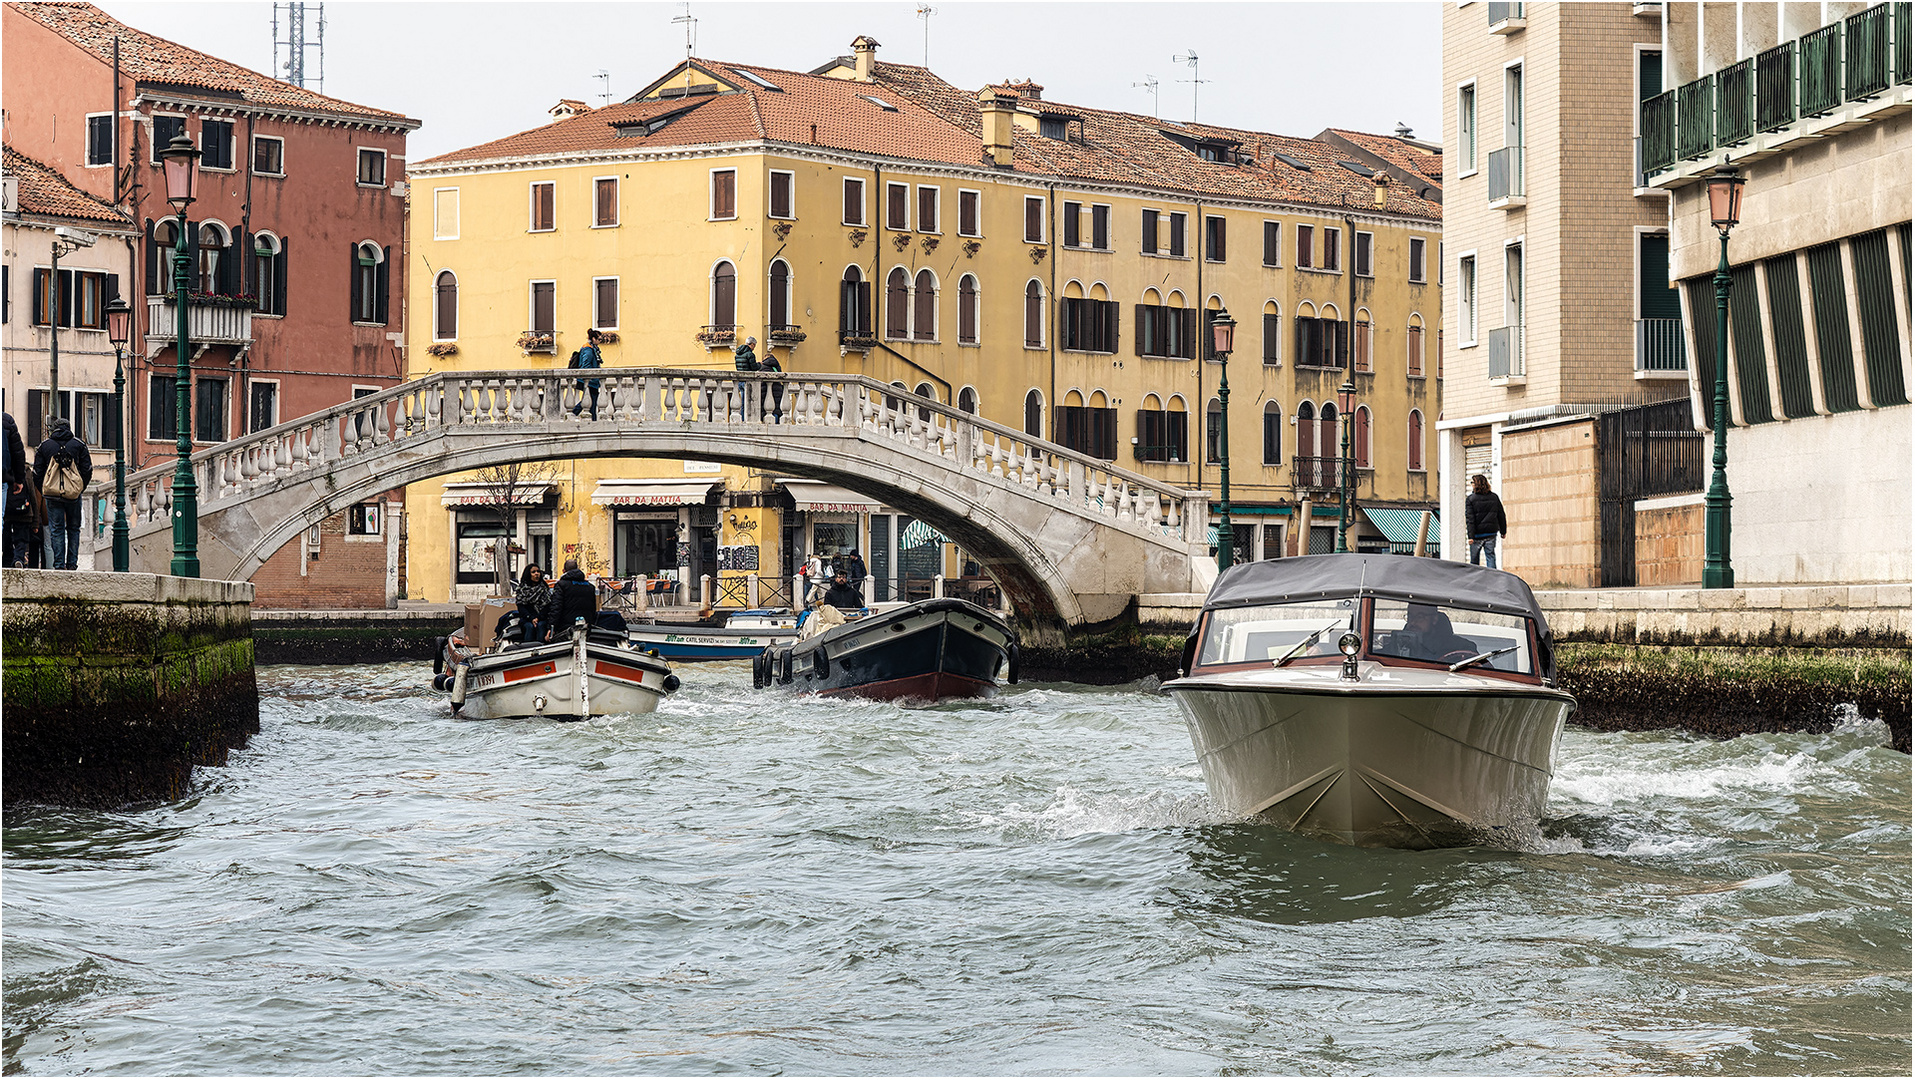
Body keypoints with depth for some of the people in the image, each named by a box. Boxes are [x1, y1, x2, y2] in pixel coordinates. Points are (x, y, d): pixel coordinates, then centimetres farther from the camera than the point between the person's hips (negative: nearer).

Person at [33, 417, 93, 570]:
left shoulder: (45, 445, 6)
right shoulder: (79, 445, 4)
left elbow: (37, 473, 7)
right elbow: (87, 470, 3)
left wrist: (44, 491, 16)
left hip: (52, 494, 0)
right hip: (74, 495, 0)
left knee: (56, 530, 2)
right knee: (73, 529, 11)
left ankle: (59, 564, -3)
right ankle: (72, 563, 6)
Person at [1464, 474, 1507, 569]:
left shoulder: (1470, 499, -8)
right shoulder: (1494, 497, 5)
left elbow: (1470, 519, -13)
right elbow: (1501, 516, 11)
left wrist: (1471, 535, -15)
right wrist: (1503, 531, 19)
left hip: (1477, 534, -3)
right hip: (1491, 533, 3)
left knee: (1474, 558, 8)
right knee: (1491, 557, 3)